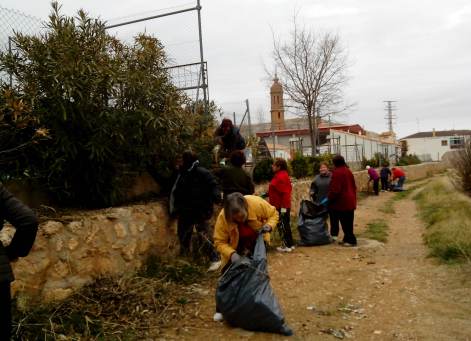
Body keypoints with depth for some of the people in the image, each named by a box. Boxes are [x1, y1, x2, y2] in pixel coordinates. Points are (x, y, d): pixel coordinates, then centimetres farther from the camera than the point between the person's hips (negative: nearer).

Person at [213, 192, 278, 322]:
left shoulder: (257, 203, -36)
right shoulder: (223, 217, -36)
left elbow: (273, 214, -17)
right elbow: (219, 242, -29)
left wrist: (269, 226, -36)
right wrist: (231, 254, -46)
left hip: (258, 242, 1)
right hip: (235, 247, -1)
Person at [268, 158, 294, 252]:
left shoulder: (281, 177, -19)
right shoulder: (282, 175, 13)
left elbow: (285, 192, -24)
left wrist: (283, 207, -24)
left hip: (281, 207, -10)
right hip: (283, 206, 10)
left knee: (282, 225, -2)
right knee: (285, 225, 16)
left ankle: (287, 245, 5)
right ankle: (290, 244, 24)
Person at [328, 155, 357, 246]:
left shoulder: (337, 172, -16)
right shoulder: (348, 171, 11)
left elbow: (335, 189, -20)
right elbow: (353, 186, 17)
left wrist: (329, 198, -9)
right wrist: (353, 197, 25)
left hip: (342, 202, -9)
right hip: (350, 201, 9)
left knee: (345, 222, -1)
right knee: (348, 222, 14)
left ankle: (351, 240, 5)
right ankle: (348, 239, 21)